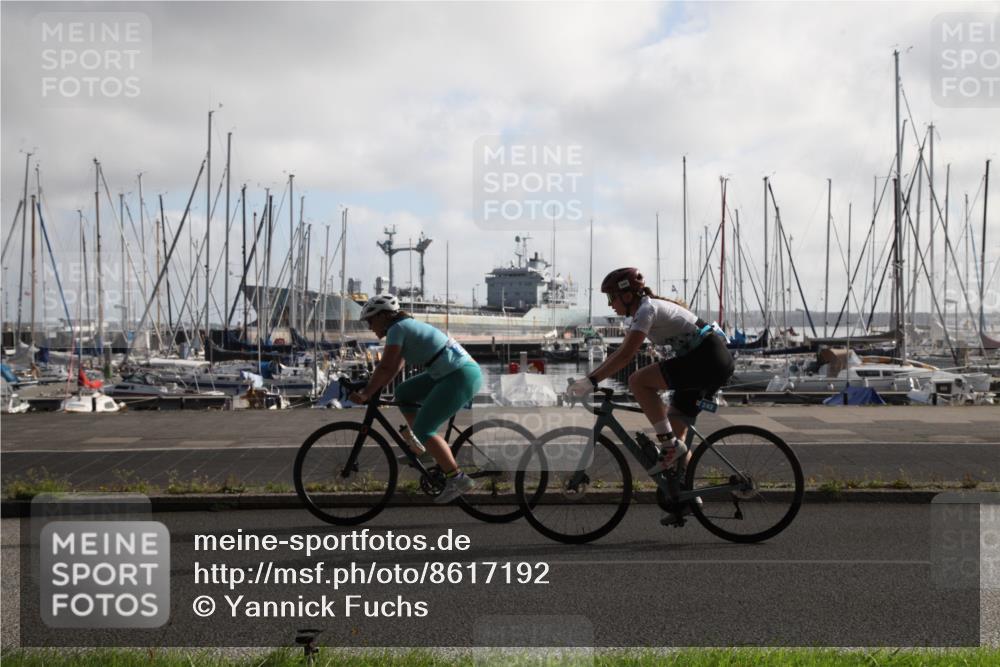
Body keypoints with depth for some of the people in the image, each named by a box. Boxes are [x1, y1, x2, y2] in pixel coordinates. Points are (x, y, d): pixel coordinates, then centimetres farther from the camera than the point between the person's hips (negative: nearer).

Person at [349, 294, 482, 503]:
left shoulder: (397, 329, -9)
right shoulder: (407, 326, 18)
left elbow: (386, 367, -15)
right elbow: (395, 366, 19)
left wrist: (366, 393, -11)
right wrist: (372, 389, 15)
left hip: (461, 376, -10)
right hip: (450, 374, 10)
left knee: (422, 428, -8)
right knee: (403, 393, 17)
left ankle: (457, 479, -9)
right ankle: (419, 446, 22)